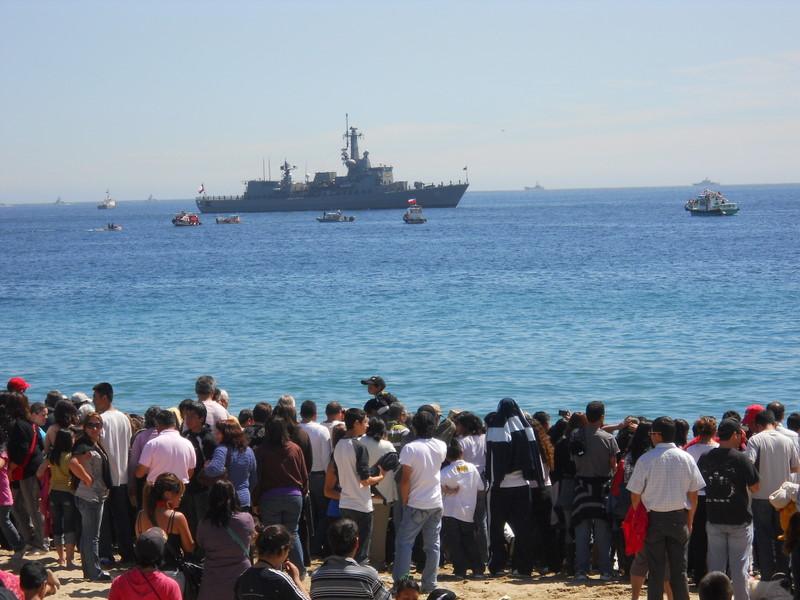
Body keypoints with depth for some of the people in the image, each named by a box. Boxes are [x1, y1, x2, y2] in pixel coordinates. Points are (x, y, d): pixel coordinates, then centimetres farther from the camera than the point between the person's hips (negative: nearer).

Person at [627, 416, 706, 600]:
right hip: (679, 517, 2)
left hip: (654, 518, -2)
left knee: (656, 571, 4)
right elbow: (693, 493, 3)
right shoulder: (686, 458, -2)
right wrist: (689, 521, 13)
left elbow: (635, 494, -6)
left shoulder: (646, 460, -11)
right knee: (679, 570, 8)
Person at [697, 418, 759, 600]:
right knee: (739, 566, 4)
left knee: (715, 566, 9)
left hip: (713, 519, 4)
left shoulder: (705, 458, 0)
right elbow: (755, 488, -8)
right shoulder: (741, 459, -15)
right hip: (739, 520, -4)